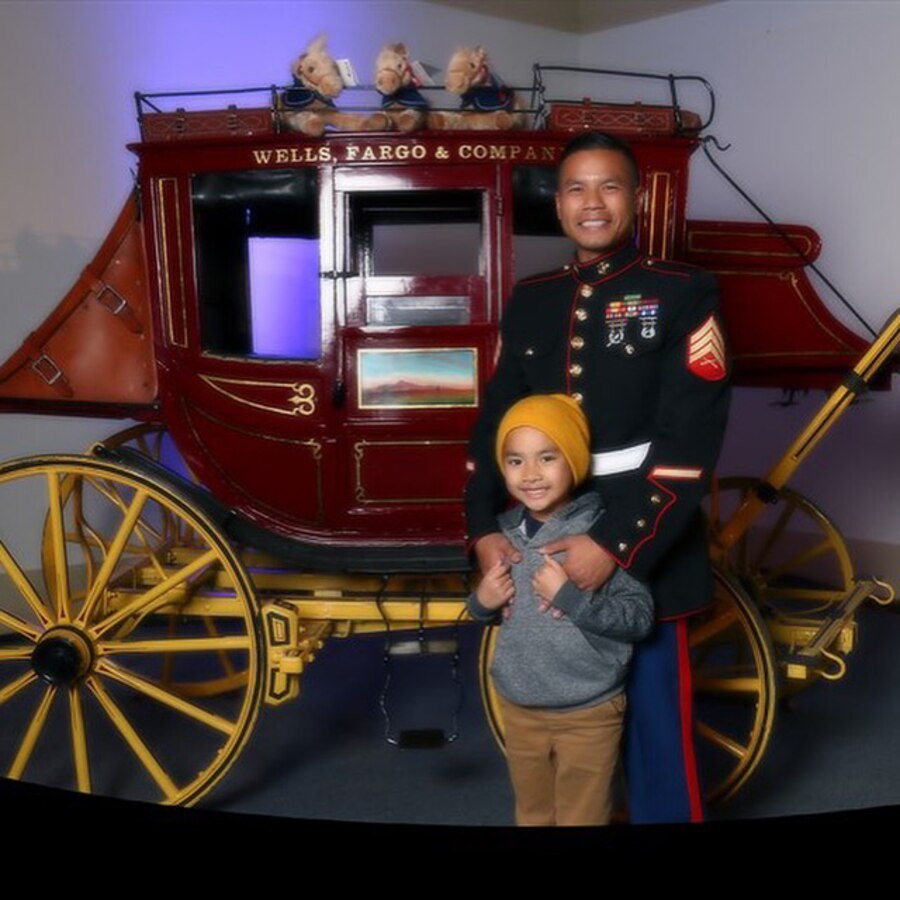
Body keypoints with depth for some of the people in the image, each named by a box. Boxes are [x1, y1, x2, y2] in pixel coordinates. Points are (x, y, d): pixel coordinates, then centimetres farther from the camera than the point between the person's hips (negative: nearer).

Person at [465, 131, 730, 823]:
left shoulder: (683, 294, -4)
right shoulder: (530, 301, 11)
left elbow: (689, 442, -13)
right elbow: (495, 422, 8)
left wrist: (616, 543, -21)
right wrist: (484, 529, -5)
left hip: (643, 551, -4)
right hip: (544, 546, 4)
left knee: (654, 727, 5)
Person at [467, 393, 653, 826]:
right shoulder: (505, 529, -3)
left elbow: (640, 619, -23)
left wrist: (569, 596, -31)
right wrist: (482, 602, -8)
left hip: (588, 713, -5)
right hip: (517, 706, 5)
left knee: (581, 816, 13)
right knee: (531, 812, 25)